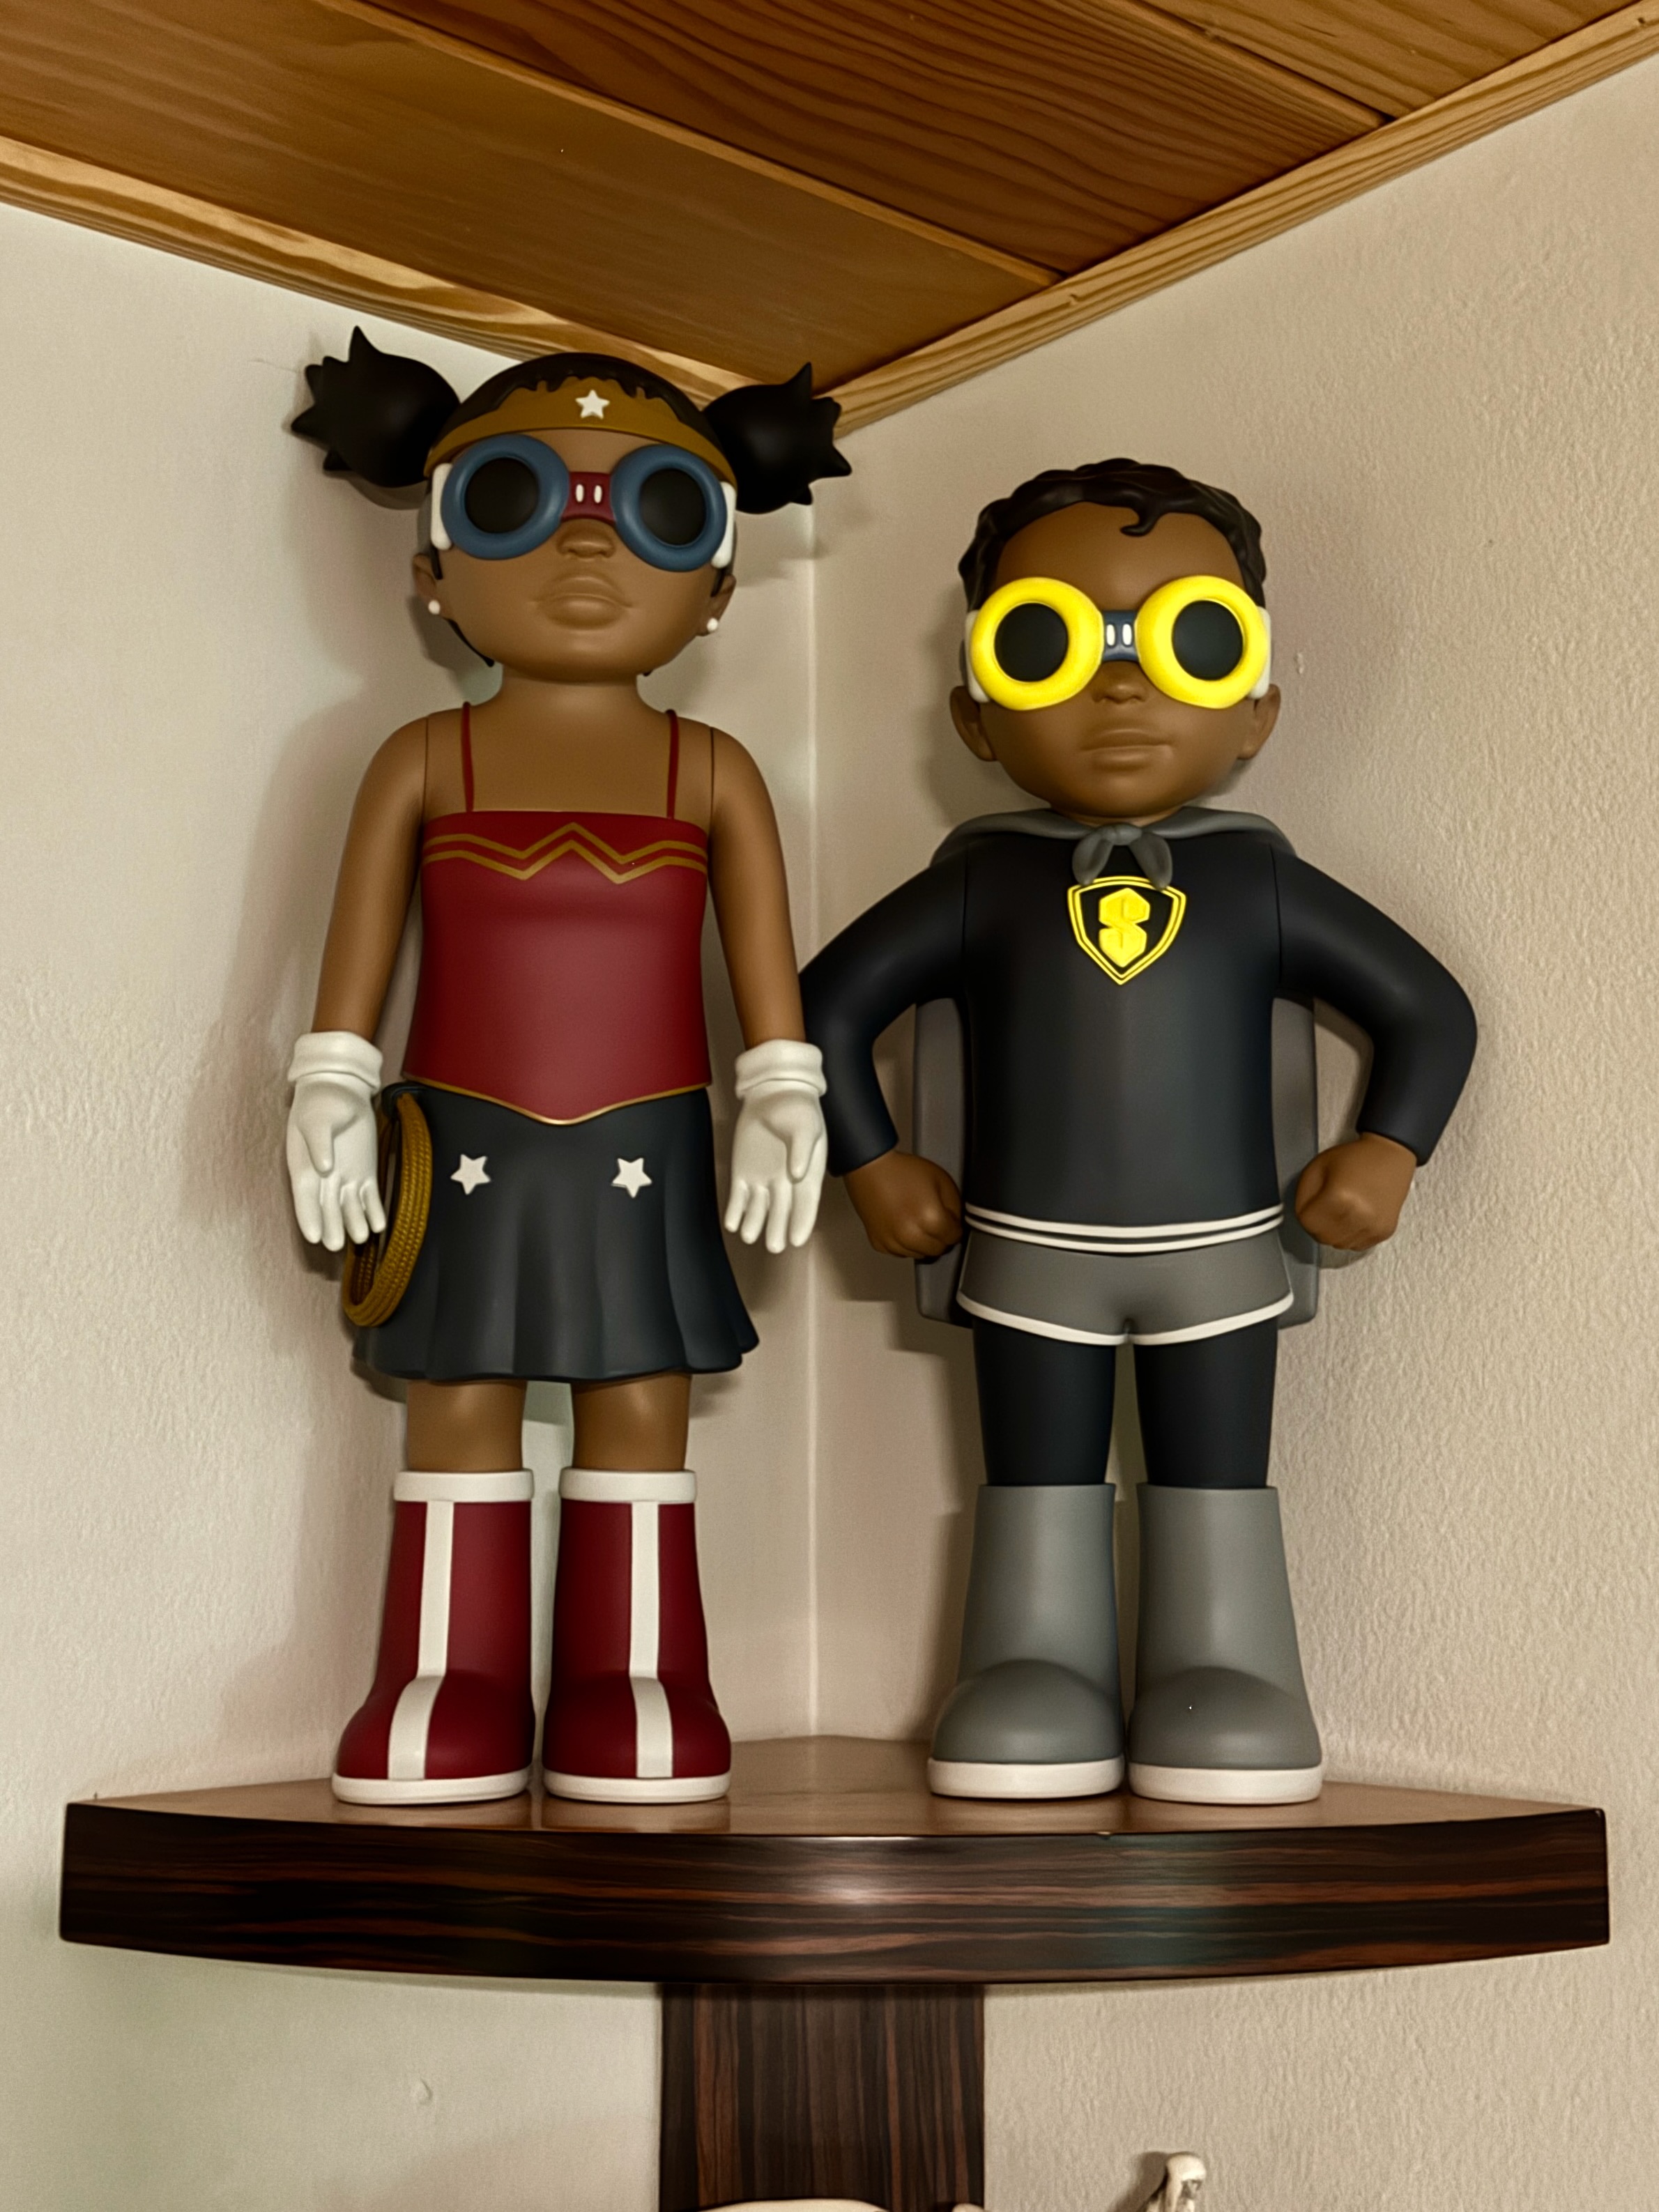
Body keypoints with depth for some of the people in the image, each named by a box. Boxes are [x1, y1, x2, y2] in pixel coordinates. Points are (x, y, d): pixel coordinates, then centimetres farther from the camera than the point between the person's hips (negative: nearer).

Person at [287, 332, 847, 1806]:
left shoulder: (711, 773, 3)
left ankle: (635, 1683, 11)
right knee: (460, 1400, 4)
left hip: (642, 1151, 0)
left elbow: (764, 952, 3)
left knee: (641, 1399, 3)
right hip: (465, 1145, 0)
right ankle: (449, 1682, 12)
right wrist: (333, 1092, -3)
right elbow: (361, 939, 3)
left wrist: (782, 1100, -4)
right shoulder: (426, 759, 3)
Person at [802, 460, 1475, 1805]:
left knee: (1216, 1482, 5)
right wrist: (874, 1166, -1)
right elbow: (830, 1005, 4)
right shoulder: (981, 884, -2)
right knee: (1037, 1482, 7)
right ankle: (1037, 1671, 15)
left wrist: (1387, 1154, -5)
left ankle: (1225, 1675, 13)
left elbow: (1429, 1010, 6)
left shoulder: (1262, 884, -1)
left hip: (1221, 1252, 0)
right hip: (1029, 1254, 1)